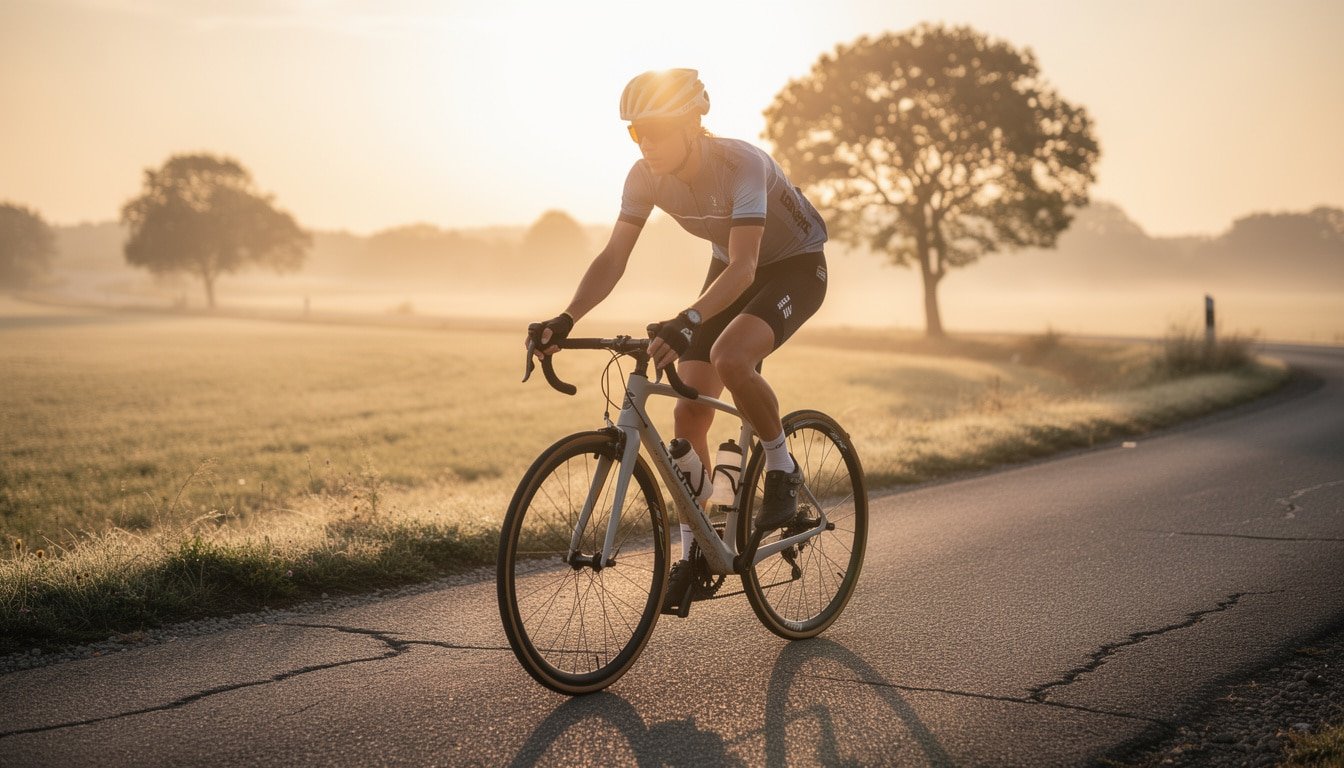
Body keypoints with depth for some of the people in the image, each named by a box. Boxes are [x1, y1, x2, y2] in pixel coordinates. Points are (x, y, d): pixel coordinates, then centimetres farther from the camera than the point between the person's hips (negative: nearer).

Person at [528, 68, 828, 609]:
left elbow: (743, 267, -41)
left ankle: (782, 469, -8)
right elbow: (613, 258, -18)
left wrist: (687, 322, -57)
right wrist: (565, 320, -33)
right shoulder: (646, 175, -16)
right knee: (689, 410, -6)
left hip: (796, 265, -6)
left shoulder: (742, 165, -33)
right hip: (731, 268, 6)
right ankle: (693, 554, 7)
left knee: (729, 357, -35)